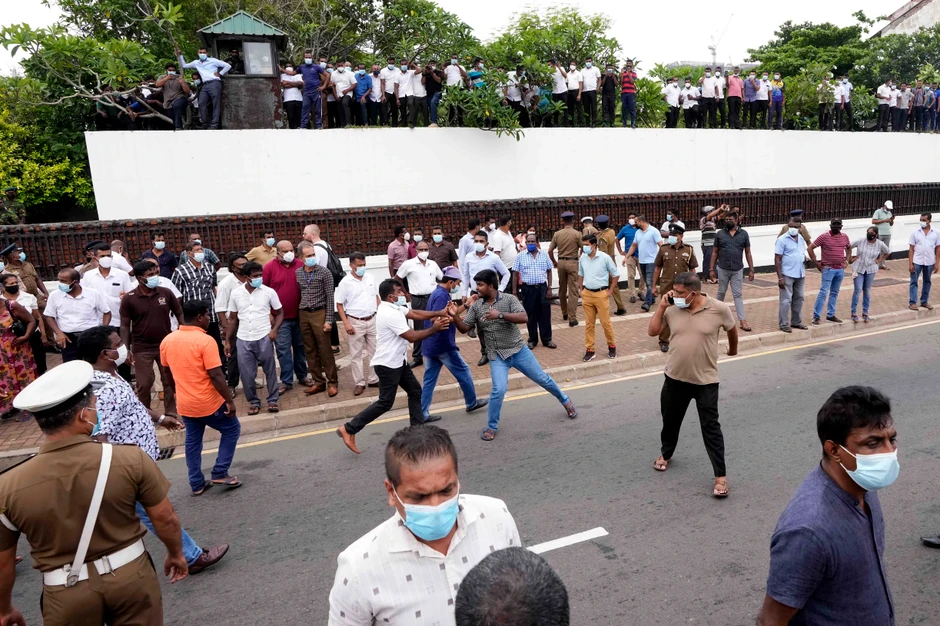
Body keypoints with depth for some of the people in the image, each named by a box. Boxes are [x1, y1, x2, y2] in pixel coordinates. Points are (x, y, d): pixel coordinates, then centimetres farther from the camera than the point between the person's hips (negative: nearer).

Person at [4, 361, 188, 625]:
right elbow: (165, 518, -8)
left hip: (67, 593, 1)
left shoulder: (8, 487, -15)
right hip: (131, 576, -1)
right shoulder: (130, 459, -19)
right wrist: (176, 553, 12)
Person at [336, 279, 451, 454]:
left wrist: (439, 313, -5)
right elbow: (412, 337, -23)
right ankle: (348, 429, 0)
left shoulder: (394, 307, 5)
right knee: (385, 403, -4)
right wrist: (434, 329, -13)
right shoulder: (390, 314, -25)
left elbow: (416, 314, 7)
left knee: (415, 391, 15)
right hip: (388, 365, -10)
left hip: (397, 362, 10)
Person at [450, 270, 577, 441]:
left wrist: (500, 314, -33)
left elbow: (524, 318, -24)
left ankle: (565, 401, 37)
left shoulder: (509, 299, -12)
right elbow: (464, 328, -4)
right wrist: (455, 316, -23)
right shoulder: (475, 306, -2)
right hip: (497, 356, 1)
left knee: (543, 379, 11)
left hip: (519, 350, -1)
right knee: (498, 390, -17)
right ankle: (491, 427, 3)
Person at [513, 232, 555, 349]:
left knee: (545, 314, 5)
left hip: (542, 287, 1)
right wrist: (514, 291, -1)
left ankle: (547, 339, 16)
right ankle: (532, 339, 19)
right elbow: (515, 274, 2)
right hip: (528, 289, -1)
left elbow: (549, 272, 8)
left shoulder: (544, 255, 4)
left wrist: (549, 288, 2)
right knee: (530, 314, 7)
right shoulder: (520, 257, 0)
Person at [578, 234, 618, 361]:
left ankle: (612, 346, 23)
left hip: (601, 294, -4)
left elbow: (615, 274, -2)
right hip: (587, 294, 4)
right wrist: (581, 290, 10)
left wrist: (610, 291, -4)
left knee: (605, 322, 3)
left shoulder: (604, 257, -11)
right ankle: (589, 350, 15)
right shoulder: (582, 258, 1)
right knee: (589, 323, 7)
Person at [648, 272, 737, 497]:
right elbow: (652, 332, -2)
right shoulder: (671, 309, -5)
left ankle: (720, 475, 11)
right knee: (670, 420, 19)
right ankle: (666, 454, 45)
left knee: (711, 427, 0)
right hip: (675, 378, 4)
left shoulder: (719, 309, -12)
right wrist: (661, 306, -12)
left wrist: (733, 350, 24)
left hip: (706, 380, -3)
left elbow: (732, 329, 7)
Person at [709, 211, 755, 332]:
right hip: (722, 269, 0)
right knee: (721, 292, 12)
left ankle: (742, 320, -1)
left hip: (737, 270, 0)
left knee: (738, 295, 0)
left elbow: (747, 253, 3)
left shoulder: (743, 234, 0)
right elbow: (715, 252, 4)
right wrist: (711, 269, 0)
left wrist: (751, 269, -1)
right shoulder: (720, 234, 0)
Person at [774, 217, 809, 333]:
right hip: (787, 275, -7)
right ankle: (784, 324, 4)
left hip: (800, 275, 7)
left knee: (799, 298, 14)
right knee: (786, 300, -4)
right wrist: (780, 277, -18)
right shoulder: (782, 240, -10)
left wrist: (805, 258, -1)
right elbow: (777, 259, -13)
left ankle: (796, 322, 25)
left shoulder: (801, 239, 10)